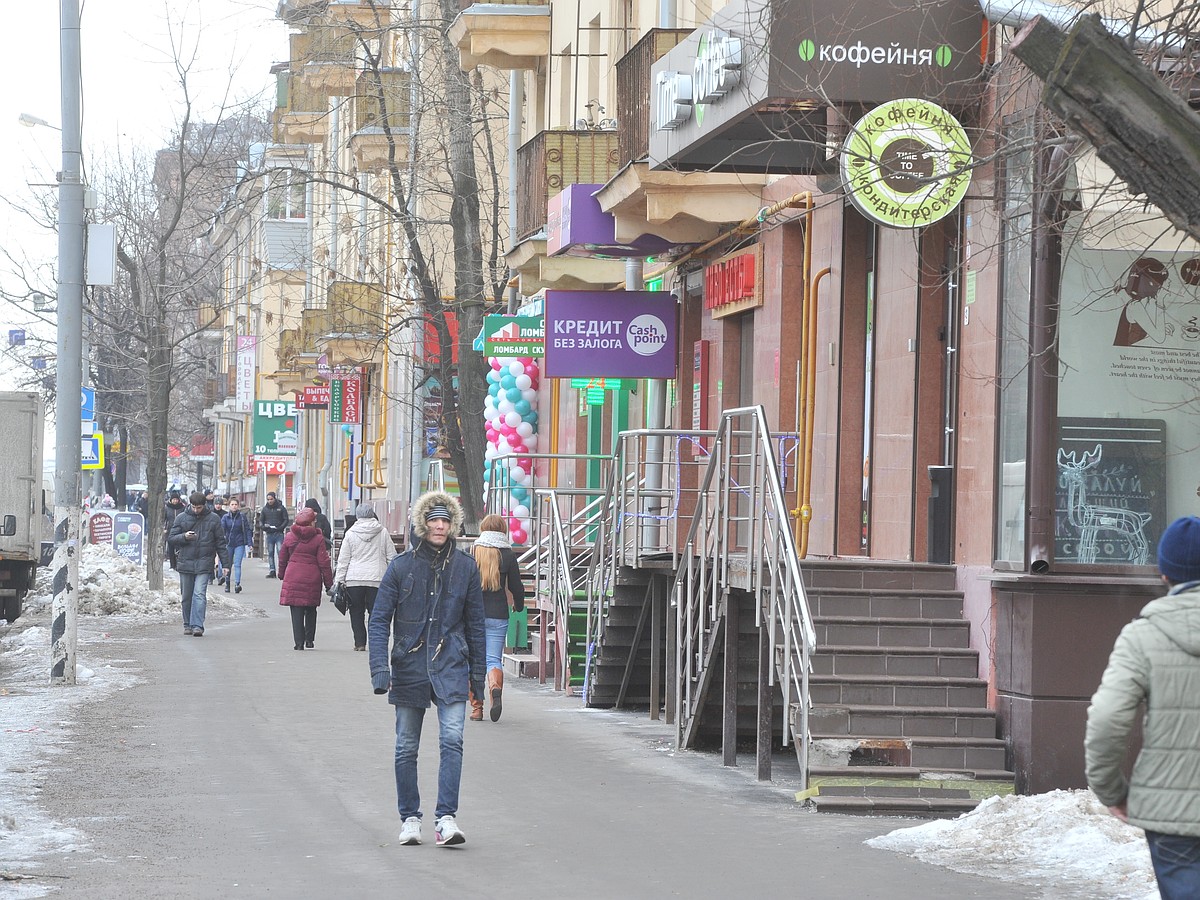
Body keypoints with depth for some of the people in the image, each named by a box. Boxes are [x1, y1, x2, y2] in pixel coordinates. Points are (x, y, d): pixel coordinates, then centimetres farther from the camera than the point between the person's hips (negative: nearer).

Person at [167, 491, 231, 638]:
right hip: (185, 563, 2)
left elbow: (220, 542, 8)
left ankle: (197, 625, -18)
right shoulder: (181, 518, 5)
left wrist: (225, 563, 5)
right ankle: (188, 625, 20)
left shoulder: (213, 519, 4)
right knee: (187, 596, 8)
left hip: (204, 564, -2)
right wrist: (184, 536, -14)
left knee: (199, 594, -13)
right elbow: (171, 539, 7)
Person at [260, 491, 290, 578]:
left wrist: (280, 527, -14)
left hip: (279, 534, -4)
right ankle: (272, 570, 7)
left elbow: (286, 520, 1)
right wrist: (263, 526, -7)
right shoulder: (265, 509, 11)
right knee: (270, 553, 4)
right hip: (269, 534, 4)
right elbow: (260, 520, 15)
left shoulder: (281, 508, 2)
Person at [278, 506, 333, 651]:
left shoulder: (289, 537, 2)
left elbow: (282, 558, 12)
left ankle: (299, 642, -3)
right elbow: (323, 562, -4)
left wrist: (281, 574, 28)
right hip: (312, 578, -1)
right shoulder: (318, 539, -5)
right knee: (311, 610, 17)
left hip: (292, 578, 1)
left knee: (296, 611, 2)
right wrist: (328, 582, 2)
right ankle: (309, 639, 16)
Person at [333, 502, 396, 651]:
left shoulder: (350, 534, 1)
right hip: (377, 578, 0)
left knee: (357, 612, 7)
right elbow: (391, 556, 6)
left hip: (354, 579, 0)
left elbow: (343, 560, 2)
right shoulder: (383, 532, 3)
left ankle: (360, 643, 4)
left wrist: (339, 580, 6)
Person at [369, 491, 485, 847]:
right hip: (409, 667, 0)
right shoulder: (401, 566, -1)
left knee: (452, 740, -14)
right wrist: (380, 668, -11)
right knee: (406, 747, 7)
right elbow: (379, 620, -1)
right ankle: (409, 818, 19)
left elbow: (475, 623, 12)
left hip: (451, 668, 0)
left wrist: (477, 672, 12)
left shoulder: (465, 567, 4)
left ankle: (446, 818, -15)